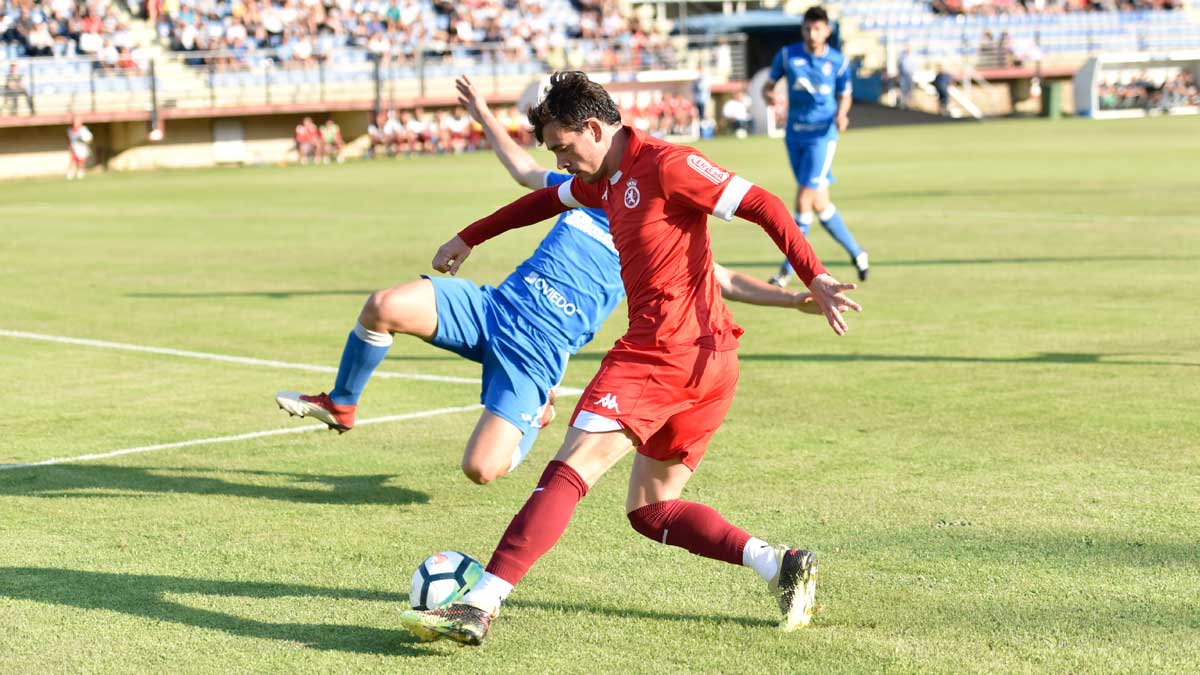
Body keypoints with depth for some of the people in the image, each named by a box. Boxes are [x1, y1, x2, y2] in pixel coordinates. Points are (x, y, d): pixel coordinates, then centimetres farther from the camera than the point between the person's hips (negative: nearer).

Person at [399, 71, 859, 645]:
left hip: (662, 351, -10)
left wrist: (814, 279, -20)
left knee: (569, 472, -14)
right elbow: (547, 200, 38)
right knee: (648, 508, 13)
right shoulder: (607, 180, 20)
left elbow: (763, 205, -12)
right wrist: (469, 238, 46)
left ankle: (479, 605, -19)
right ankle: (781, 566, -1)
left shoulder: (664, 165, -9)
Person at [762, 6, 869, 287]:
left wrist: (841, 114, -11)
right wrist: (768, 95, -17)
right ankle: (855, 252, 25)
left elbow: (844, 95, 10)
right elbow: (768, 85, 7)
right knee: (819, 203, 7)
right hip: (795, 134, 3)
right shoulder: (787, 55, 0)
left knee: (804, 200, -13)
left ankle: (789, 268, -5)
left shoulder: (838, 61, -1)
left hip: (823, 134, -3)